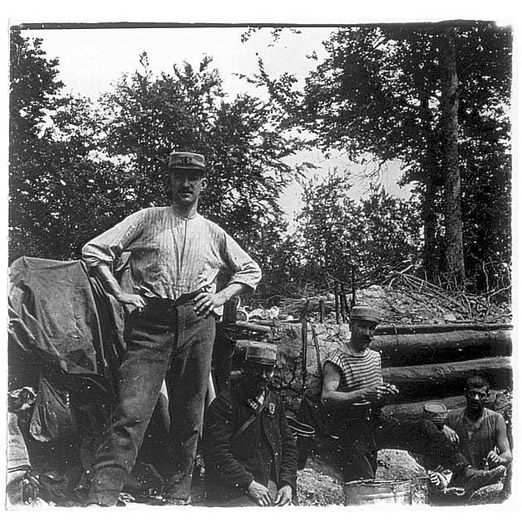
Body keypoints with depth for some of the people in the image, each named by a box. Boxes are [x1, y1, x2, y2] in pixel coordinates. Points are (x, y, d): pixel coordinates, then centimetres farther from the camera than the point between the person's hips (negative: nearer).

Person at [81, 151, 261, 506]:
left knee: (189, 416, 5)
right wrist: (119, 293, -1)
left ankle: (178, 497, 15)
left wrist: (221, 296, 11)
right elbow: (95, 250, 9)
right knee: (131, 411, -15)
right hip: (150, 321, -3)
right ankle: (101, 497, -16)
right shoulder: (147, 219, 12)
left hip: (197, 323, 3)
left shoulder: (214, 233, 18)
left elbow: (251, 270, 27)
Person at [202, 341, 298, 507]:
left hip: (271, 487, 5)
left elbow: (288, 445, 17)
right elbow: (217, 453, -13)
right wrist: (249, 484, -19)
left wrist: (287, 483, 1)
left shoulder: (274, 402, 16)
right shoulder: (224, 403, -6)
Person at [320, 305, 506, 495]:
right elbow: (326, 398, -22)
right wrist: (363, 394, -33)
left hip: (377, 423, 5)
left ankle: (467, 473, -17)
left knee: (424, 428, -14)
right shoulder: (336, 361, -8)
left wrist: (385, 394, -3)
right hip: (351, 432, -5)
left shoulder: (375, 357, 16)